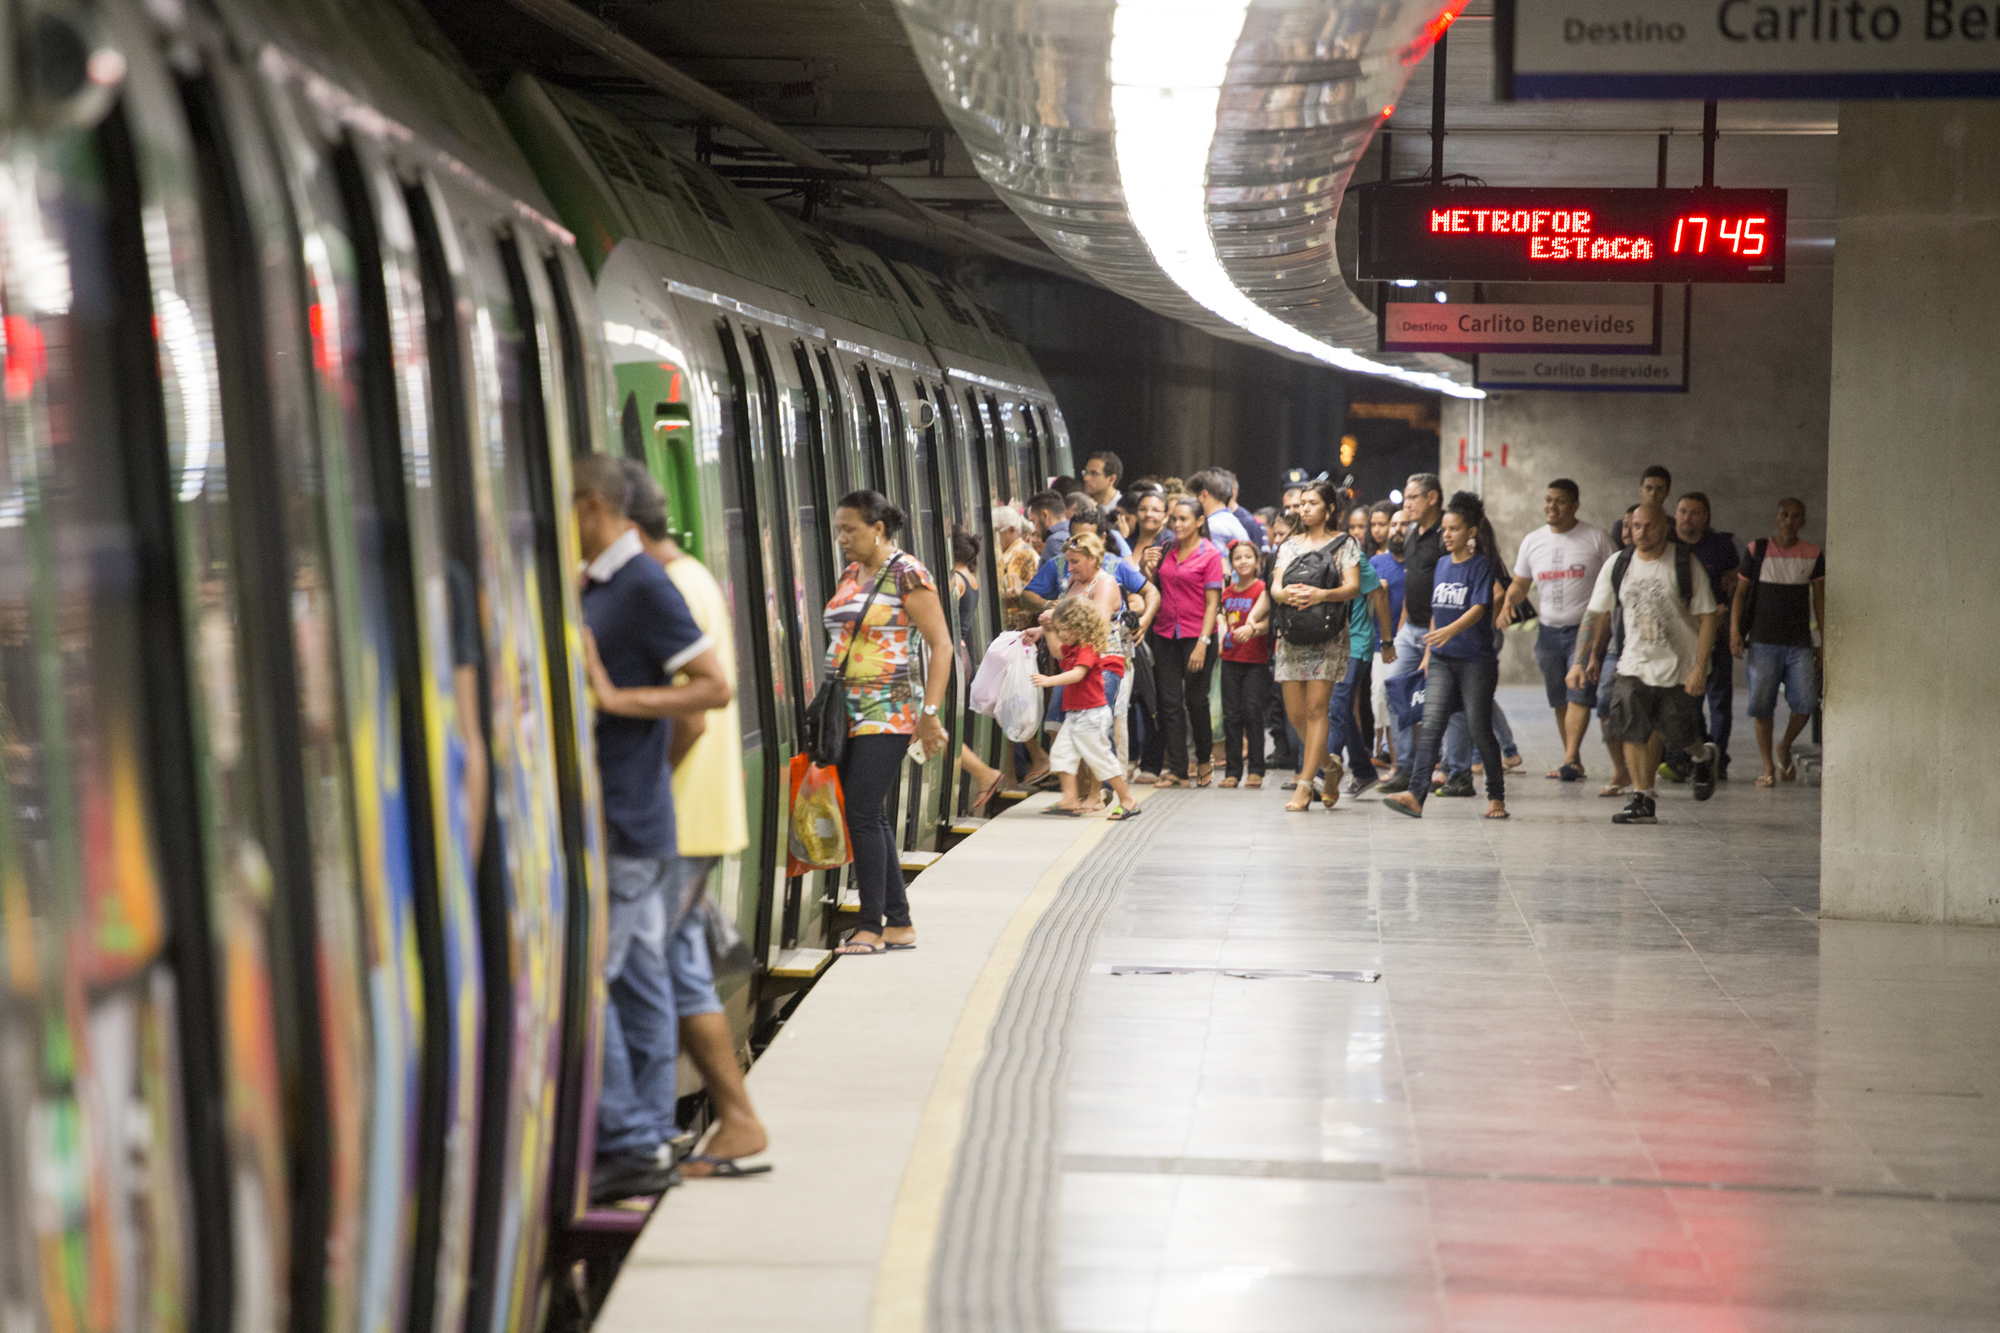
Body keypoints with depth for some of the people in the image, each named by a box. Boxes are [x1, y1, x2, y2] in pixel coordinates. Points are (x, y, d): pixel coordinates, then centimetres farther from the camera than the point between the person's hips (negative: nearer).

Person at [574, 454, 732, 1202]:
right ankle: (649, 1141, 16)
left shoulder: (644, 585, -14)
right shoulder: (597, 586, 15)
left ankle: (629, 1145, -4)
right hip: (619, 822, 10)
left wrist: (618, 699, -21)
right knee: (641, 979, 11)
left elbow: (715, 687, -19)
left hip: (624, 826, -10)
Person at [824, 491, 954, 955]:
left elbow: (941, 645, -11)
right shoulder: (850, 576, 14)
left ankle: (872, 926, -6)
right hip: (850, 710, 8)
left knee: (863, 813, -11)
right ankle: (899, 923, 13)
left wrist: (929, 712, -17)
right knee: (871, 816, 7)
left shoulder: (907, 574, -9)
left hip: (888, 711, -8)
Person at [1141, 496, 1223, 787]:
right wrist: (1149, 567, -3)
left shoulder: (1209, 555, -5)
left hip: (1196, 634, -4)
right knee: (1170, 701, 2)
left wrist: (1202, 643, -16)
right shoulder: (1165, 551, 9)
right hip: (1165, 633, 4)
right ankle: (1177, 769, 5)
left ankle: (1205, 757, 24)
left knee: (1195, 699, 2)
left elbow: (1212, 603, -8)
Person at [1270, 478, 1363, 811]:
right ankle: (1330, 765, 24)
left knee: (1315, 709, -10)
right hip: (1291, 634, 5)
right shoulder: (1290, 546, 16)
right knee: (1295, 713, 2)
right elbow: (1275, 587, 7)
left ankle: (1305, 784, -10)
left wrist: (1321, 594, -25)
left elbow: (1353, 587, -7)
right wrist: (1285, 593, -17)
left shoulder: (1344, 544, 5)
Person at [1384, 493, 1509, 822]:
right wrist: (1428, 653, 18)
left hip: (1476, 660, -5)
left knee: (1479, 729, 1)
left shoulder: (1482, 565, -6)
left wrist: (1450, 631, -34)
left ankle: (1496, 797, 16)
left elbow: (1478, 609, -18)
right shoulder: (1442, 566, 13)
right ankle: (1415, 795, -19)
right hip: (1442, 660, 5)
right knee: (1431, 726, -8)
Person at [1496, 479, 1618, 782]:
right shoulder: (1533, 541, 9)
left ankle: (1570, 760, -20)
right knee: (1559, 701, 8)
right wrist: (1508, 602, -6)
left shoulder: (1596, 538, -2)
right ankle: (1574, 761, 16)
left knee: (1578, 694, -16)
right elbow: (1520, 584, 16)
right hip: (1548, 630, 5)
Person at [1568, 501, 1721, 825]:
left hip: (1679, 666, -2)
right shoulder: (1617, 565, 0)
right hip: (1634, 665, 3)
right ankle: (1642, 801, -3)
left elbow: (1707, 617, -7)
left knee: (1676, 733, 3)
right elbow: (1597, 614, 6)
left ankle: (1704, 756, 38)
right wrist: (1582, 661, -1)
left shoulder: (1686, 564, -9)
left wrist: (1700, 668, -14)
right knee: (1632, 731, -11)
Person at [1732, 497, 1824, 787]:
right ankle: (1768, 766, 7)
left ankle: (1785, 747, 16)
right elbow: (1740, 592, 5)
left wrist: (1825, 640, 8)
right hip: (1763, 641, -1)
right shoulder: (1758, 550, 3)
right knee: (1762, 704, -4)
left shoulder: (1813, 555, 7)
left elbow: (1819, 598, 12)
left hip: (1799, 643, 1)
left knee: (1806, 701, -11)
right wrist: (1735, 631, -6)